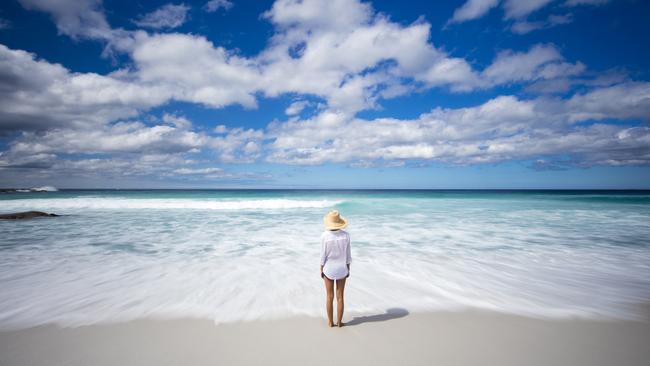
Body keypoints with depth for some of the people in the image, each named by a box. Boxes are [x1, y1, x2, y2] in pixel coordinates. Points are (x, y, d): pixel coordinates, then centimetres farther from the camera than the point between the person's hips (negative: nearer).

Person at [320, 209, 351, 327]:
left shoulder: (325, 236, -19)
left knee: (330, 297, 14)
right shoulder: (345, 235, -13)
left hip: (328, 269, -1)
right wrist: (348, 269, 7)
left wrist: (321, 270, 2)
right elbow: (347, 254, -5)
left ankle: (330, 321, 25)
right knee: (340, 297, 13)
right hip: (341, 269, 1)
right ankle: (339, 322, 23)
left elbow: (323, 255, -12)